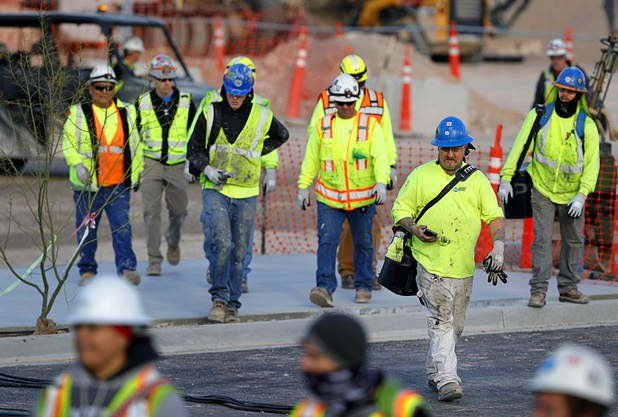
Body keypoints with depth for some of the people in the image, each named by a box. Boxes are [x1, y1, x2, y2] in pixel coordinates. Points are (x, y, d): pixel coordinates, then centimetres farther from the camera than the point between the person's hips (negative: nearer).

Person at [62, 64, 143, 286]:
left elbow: (135, 144, 18)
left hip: (119, 185, 1)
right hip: (88, 185, -1)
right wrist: (78, 165, -21)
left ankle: (127, 268, -10)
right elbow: (68, 143, -5)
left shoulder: (126, 112, 10)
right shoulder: (78, 113, 1)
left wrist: (136, 173, 19)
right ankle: (87, 270, 21)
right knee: (87, 230, 7)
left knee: (122, 226, -10)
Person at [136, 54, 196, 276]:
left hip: (177, 165, 1)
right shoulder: (142, 103, 3)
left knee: (179, 210, 7)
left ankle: (173, 242, 38)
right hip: (151, 165, -1)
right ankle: (154, 260, -2)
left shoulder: (185, 102, 3)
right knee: (151, 212, -7)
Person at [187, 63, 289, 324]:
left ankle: (232, 305, 13)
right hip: (215, 189, -2)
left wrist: (256, 153, 12)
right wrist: (207, 169, -12)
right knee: (221, 242, -19)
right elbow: (194, 148, 6)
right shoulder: (210, 114, 1)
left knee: (239, 250, 5)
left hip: (246, 194, 2)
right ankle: (219, 298, -9)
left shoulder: (262, 117, 3)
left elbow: (281, 136, 24)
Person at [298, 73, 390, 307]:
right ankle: (325, 287, -19)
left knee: (363, 243, 10)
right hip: (329, 198, 0)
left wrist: (381, 182, -23)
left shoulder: (370, 126, 1)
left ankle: (363, 286, 23)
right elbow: (311, 159, 13)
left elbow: (380, 156, -8)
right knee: (327, 240, -13)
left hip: (363, 198, 0)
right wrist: (303, 186, 10)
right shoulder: (323, 126, 6)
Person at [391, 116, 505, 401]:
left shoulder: (477, 180, 12)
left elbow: (494, 215, 9)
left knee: (455, 325, 11)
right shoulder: (420, 176, 6)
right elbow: (400, 210, 8)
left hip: (463, 267, 4)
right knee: (440, 321, -13)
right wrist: (415, 230, -12)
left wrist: (498, 244, -7)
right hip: (430, 263, -3)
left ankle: (434, 371, 29)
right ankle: (447, 379, -17)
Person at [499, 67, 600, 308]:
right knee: (542, 238, -8)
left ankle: (568, 287, 20)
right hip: (542, 189, -1)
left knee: (573, 240, 8)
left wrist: (582, 194, -15)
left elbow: (592, 162, -6)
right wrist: (506, 178, -5)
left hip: (571, 192, 2)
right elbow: (520, 147, -1)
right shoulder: (539, 116, -5)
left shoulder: (586, 125, -6)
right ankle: (539, 289, -8)